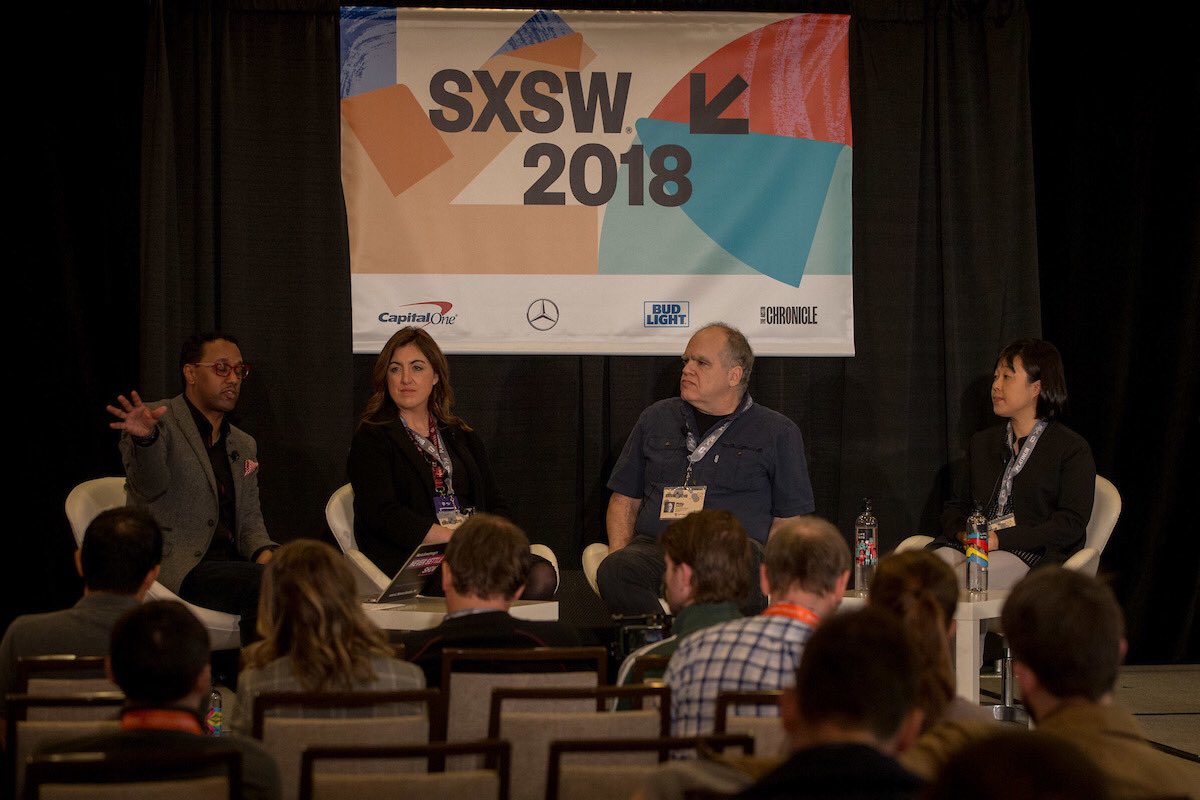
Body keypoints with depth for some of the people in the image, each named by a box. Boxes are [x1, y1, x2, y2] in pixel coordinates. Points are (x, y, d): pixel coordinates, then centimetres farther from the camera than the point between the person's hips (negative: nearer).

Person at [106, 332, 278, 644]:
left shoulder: (244, 445, 22)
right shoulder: (160, 422, 0)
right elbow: (150, 486, -18)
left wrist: (264, 551, -5)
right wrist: (146, 438, -40)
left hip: (231, 563, 7)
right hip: (176, 567, -6)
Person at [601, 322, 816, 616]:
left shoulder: (777, 432, 14)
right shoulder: (656, 420, 24)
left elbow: (789, 519, 11)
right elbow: (625, 499, 26)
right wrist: (619, 555, 5)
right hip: (654, 546, 3)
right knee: (613, 571, -35)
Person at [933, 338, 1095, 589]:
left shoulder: (1072, 449, 5)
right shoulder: (982, 442, 27)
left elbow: (1071, 522, -6)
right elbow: (956, 506, 25)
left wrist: (1001, 539, -14)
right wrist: (962, 533, -3)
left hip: (1032, 551, -5)